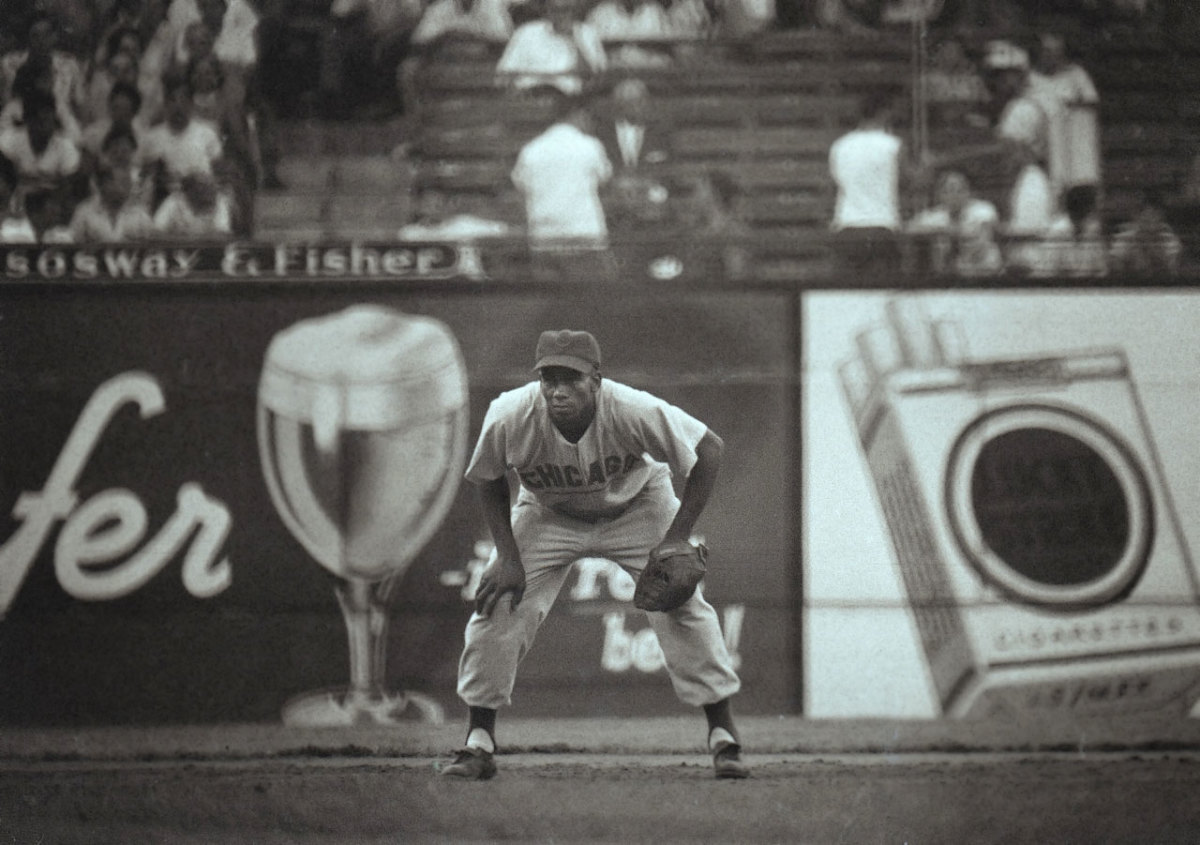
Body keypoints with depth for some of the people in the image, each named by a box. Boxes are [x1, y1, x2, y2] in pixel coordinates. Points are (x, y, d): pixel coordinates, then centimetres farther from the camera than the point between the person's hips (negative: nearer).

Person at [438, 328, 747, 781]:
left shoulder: (635, 412, -37)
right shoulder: (508, 417, -31)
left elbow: (709, 450, -23)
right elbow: (490, 482, -10)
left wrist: (677, 538, -24)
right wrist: (508, 557, -16)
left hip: (637, 508, -1)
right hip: (547, 517, 1)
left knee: (683, 608, -13)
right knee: (496, 606, -11)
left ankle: (724, 737, 0)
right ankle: (479, 744, 2)